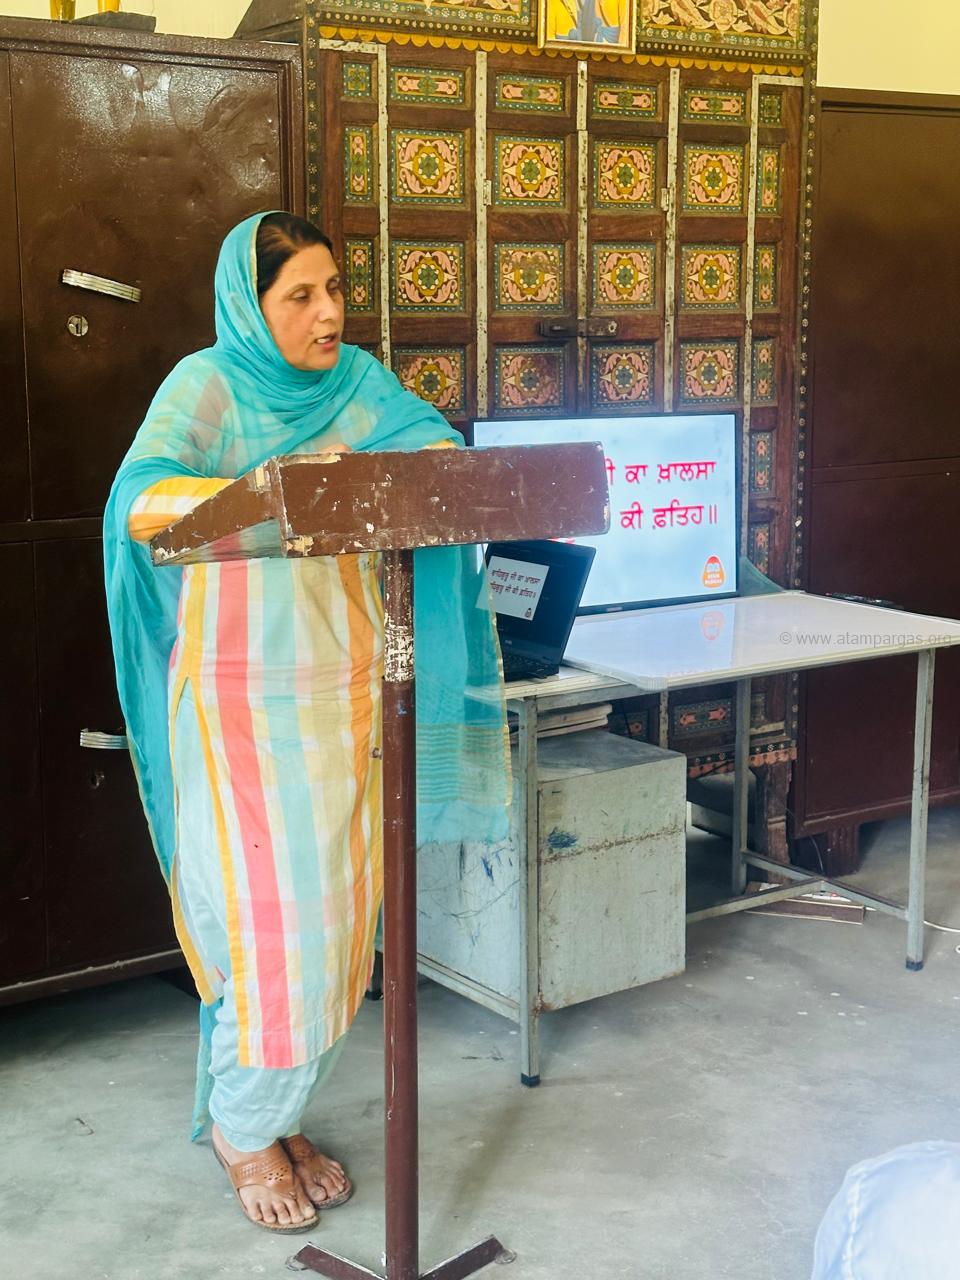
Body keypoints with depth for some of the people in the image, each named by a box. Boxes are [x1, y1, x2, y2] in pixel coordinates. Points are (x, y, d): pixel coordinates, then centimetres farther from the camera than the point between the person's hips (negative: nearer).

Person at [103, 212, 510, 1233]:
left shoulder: (359, 382, 8)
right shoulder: (207, 386, -8)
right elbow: (139, 501, -24)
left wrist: (422, 472, -26)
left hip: (347, 693, 5)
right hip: (245, 699, -5)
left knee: (333, 910, 10)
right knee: (270, 914, -2)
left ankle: (279, 1116, 29)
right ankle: (242, 1127, 22)